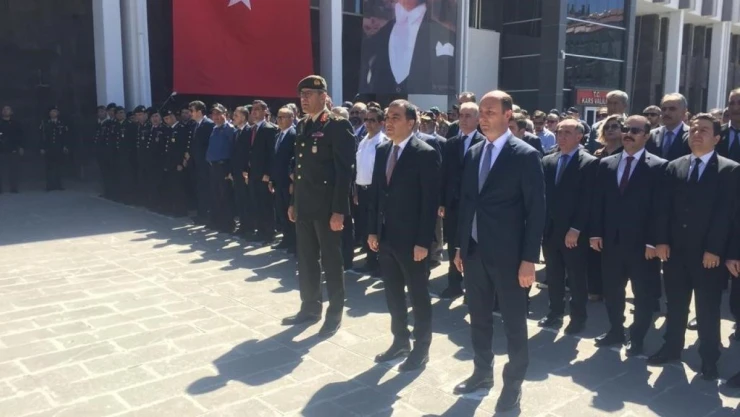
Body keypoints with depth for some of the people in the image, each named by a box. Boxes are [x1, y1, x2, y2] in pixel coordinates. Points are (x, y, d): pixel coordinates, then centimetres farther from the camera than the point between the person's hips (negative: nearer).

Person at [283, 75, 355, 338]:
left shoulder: (338, 126, -11)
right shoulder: (302, 126, 13)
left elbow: (344, 170, -15)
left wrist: (338, 210, -19)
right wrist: (293, 202, 15)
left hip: (327, 206, -7)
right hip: (304, 204, 8)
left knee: (331, 261, 4)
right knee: (306, 259, 14)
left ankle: (335, 313, 17)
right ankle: (310, 307, 28)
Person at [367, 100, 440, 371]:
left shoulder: (425, 154, -13)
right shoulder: (382, 151, 8)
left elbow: (430, 201, -15)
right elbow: (375, 193, 12)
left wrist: (423, 242, -18)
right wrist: (372, 230, 8)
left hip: (412, 239, -7)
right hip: (385, 236, 7)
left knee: (418, 295, 7)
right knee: (393, 293, 16)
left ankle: (421, 348, 22)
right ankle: (400, 341, 32)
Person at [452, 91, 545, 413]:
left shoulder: (526, 155, -9)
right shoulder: (473, 153, 9)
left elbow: (535, 210, -11)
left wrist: (529, 259, -14)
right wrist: (460, 246, 11)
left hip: (508, 254, -6)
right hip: (474, 250, 6)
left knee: (513, 321, 8)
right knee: (479, 317, 16)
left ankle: (513, 383, 23)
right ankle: (483, 372, 34)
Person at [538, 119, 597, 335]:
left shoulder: (589, 163, -7)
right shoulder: (547, 161, 10)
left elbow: (587, 200, -12)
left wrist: (575, 229, -16)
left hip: (574, 232, -5)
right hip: (549, 229, 5)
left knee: (576, 278, 7)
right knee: (553, 276, 14)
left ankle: (578, 318, 20)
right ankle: (555, 313, 27)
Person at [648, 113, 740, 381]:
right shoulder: (674, 167, 8)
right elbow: (665, 207, 5)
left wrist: (714, 249, -15)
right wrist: (662, 240, -3)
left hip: (708, 253, -3)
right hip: (676, 249, 4)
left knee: (708, 310, 7)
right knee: (675, 304, 14)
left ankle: (709, 360, 19)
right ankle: (671, 349, 27)